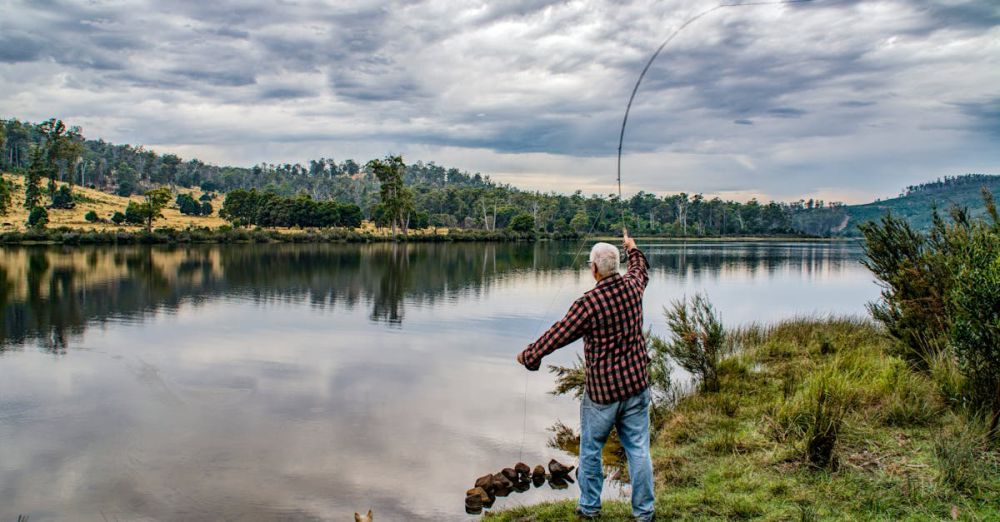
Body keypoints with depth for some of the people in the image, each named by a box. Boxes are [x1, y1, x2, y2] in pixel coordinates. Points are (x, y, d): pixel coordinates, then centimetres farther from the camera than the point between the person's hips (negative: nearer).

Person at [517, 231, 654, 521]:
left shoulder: (588, 303, -20)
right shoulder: (632, 286, -3)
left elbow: (558, 335, -12)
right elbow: (641, 269, 22)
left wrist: (528, 354, 3)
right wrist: (632, 248, 42)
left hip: (602, 390, -5)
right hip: (636, 385, 5)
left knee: (590, 450, 14)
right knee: (638, 449, 10)